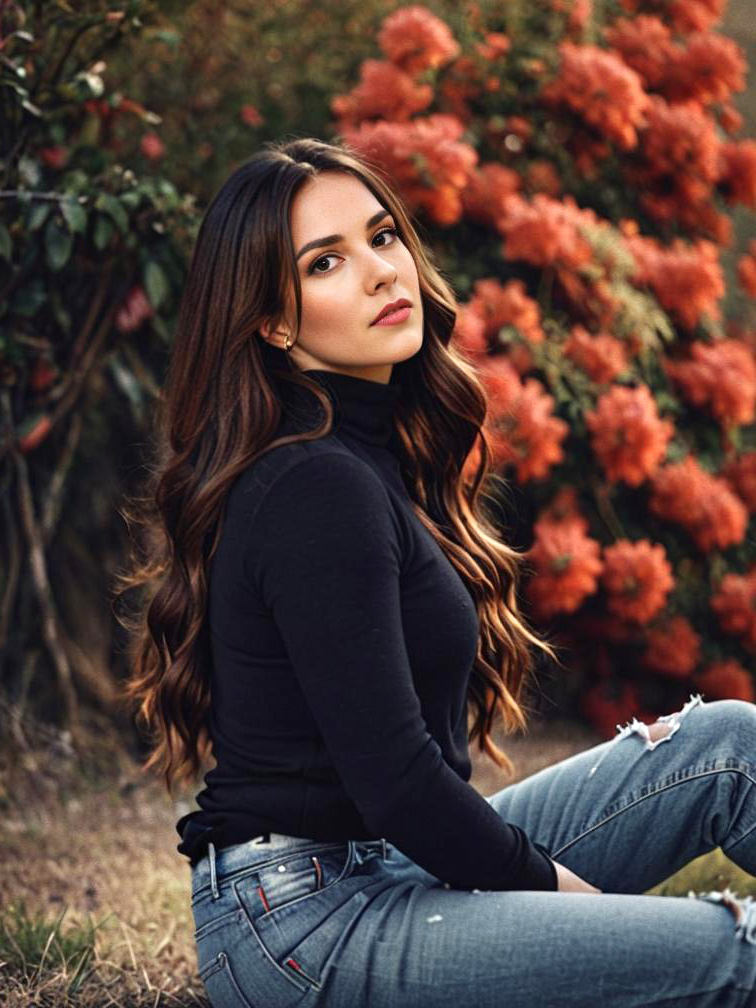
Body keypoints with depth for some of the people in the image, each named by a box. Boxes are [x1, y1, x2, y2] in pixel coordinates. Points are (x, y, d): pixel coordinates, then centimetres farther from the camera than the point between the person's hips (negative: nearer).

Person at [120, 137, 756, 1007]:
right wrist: (556, 884, -8)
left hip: (395, 866, 10)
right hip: (305, 921, -10)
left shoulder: (371, 454, 12)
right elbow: (391, 782, -21)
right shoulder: (315, 491, -19)